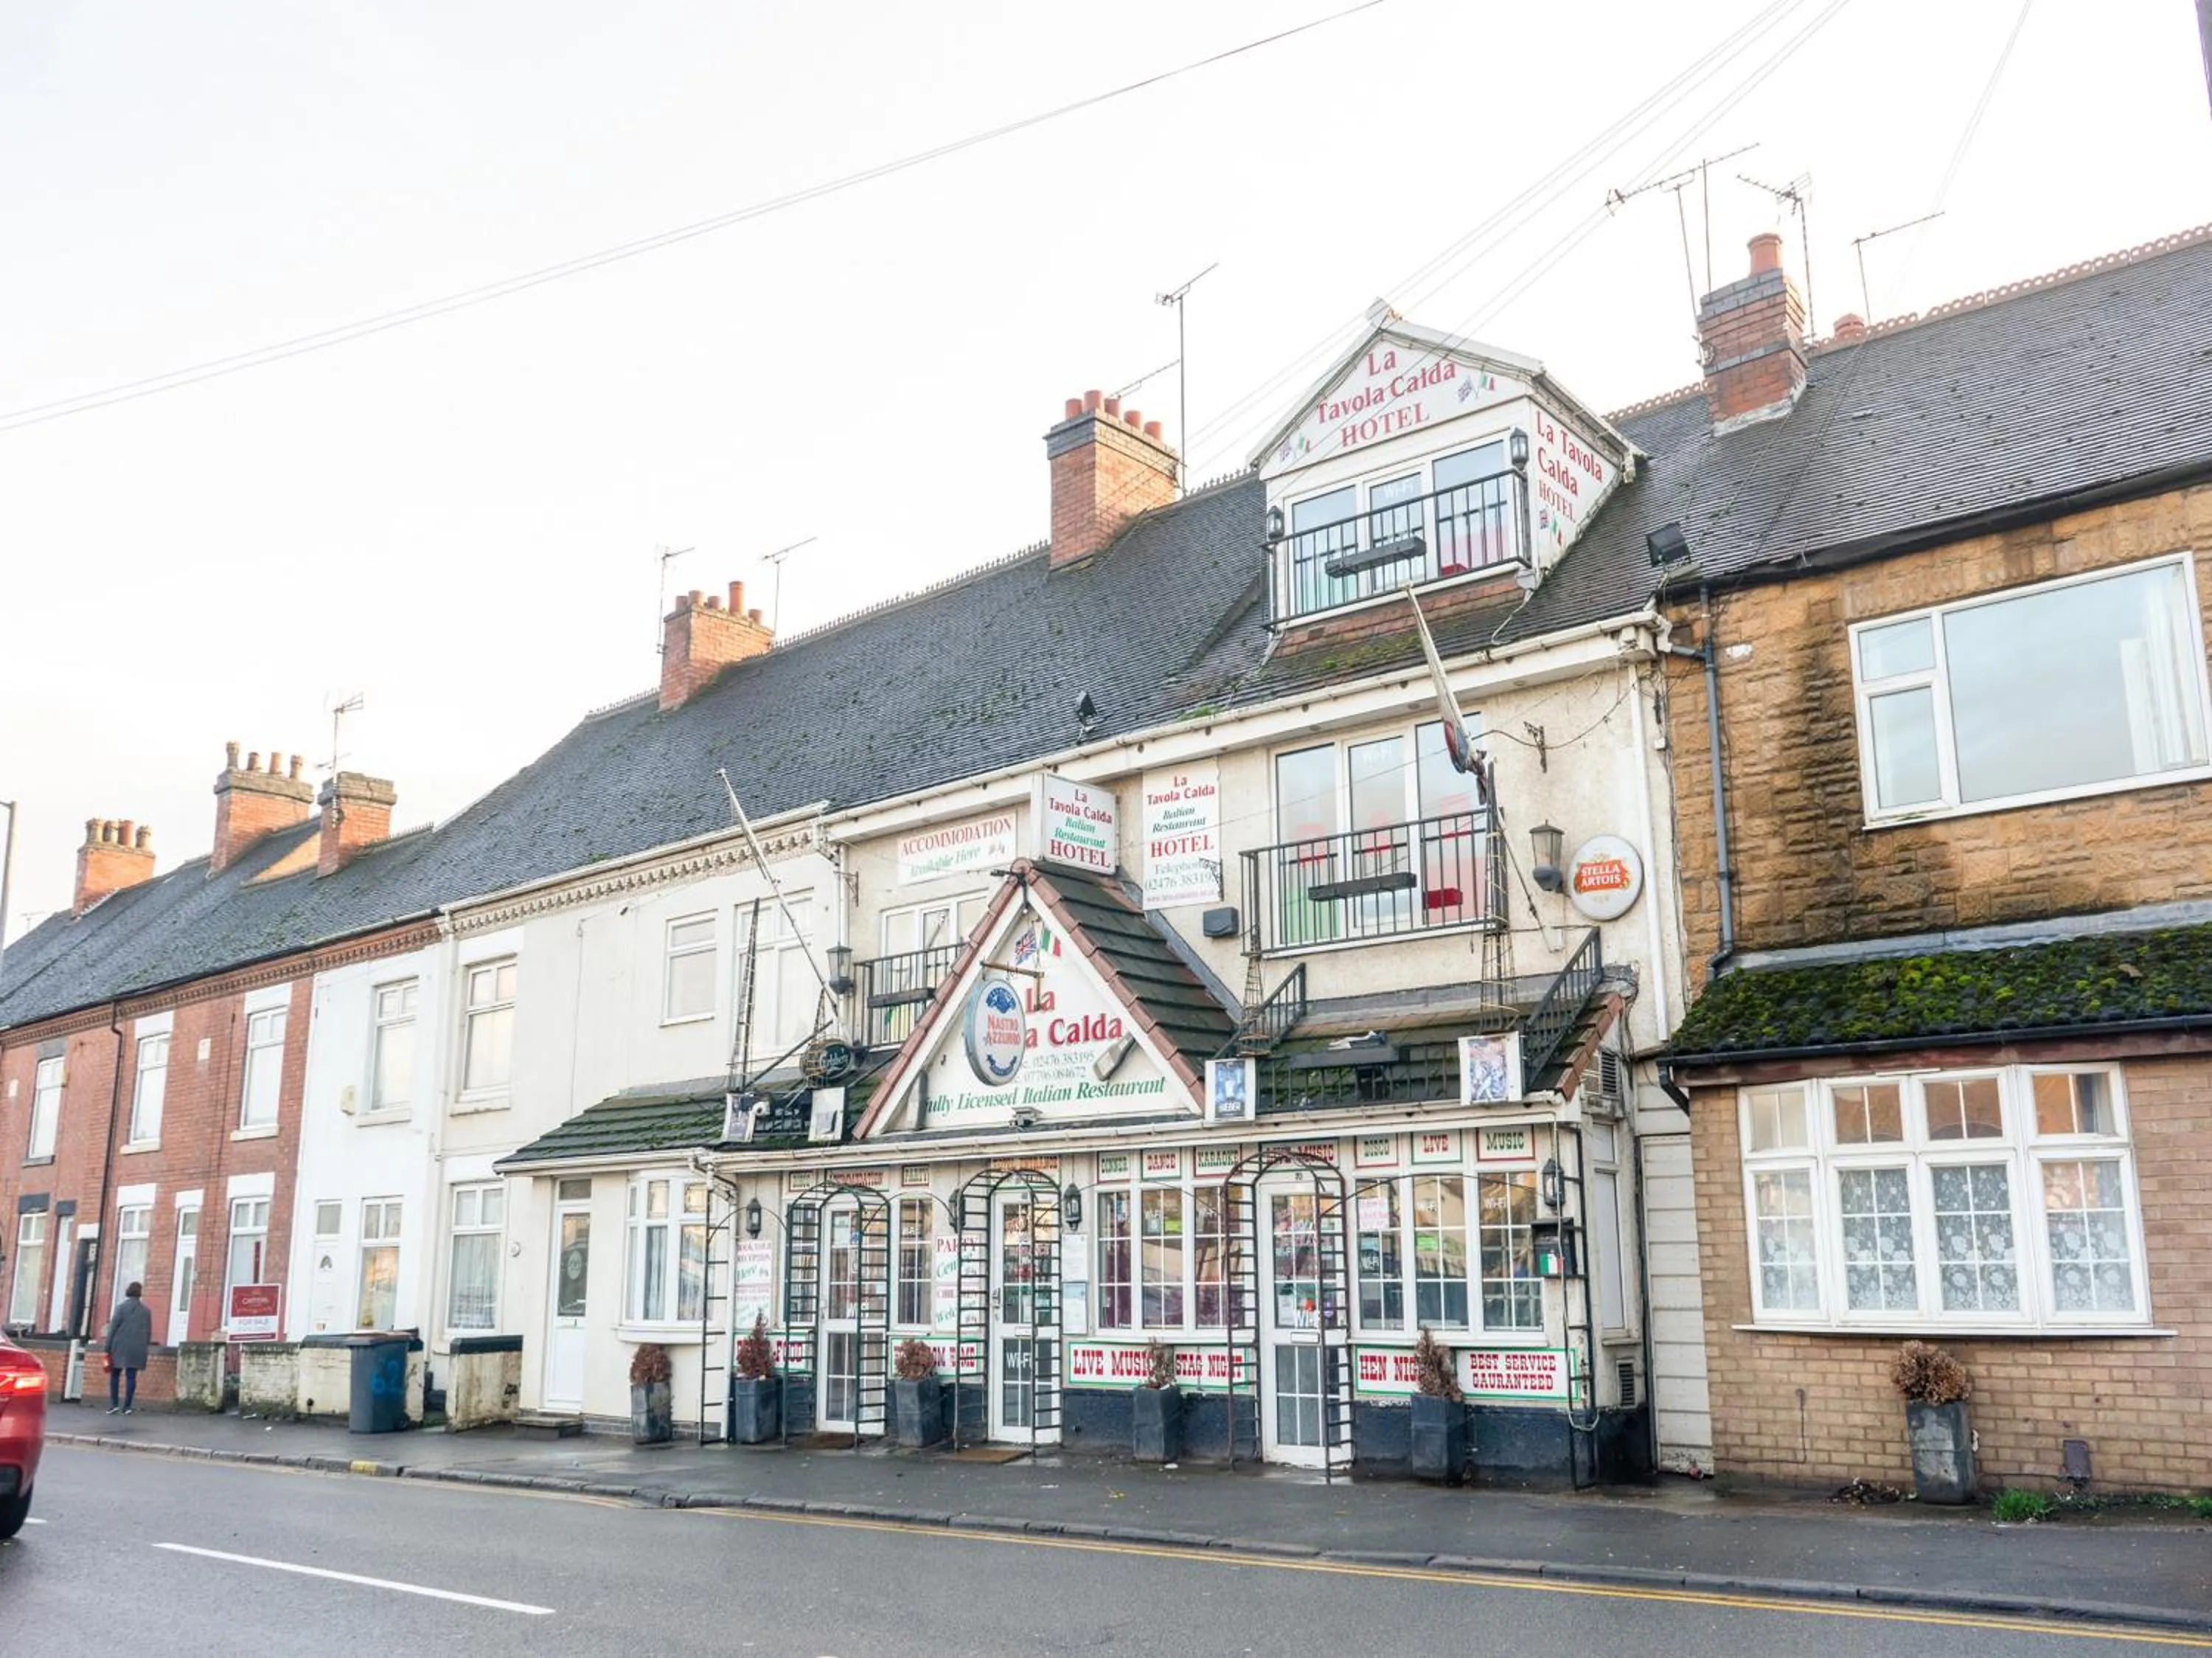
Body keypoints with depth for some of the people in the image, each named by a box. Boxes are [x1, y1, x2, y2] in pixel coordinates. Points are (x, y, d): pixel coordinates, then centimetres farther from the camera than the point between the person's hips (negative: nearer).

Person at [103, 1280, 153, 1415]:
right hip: (137, 1348, 2)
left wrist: (108, 1346, -2)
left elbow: (113, 1327, -5)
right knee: (131, 1376, 3)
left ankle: (114, 1404, 1)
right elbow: (149, 1332, 10)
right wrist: (144, 1346, 18)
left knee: (115, 1375, 10)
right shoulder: (146, 1311, 8)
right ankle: (127, 1406, -1)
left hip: (120, 1347, -2)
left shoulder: (121, 1307, -2)